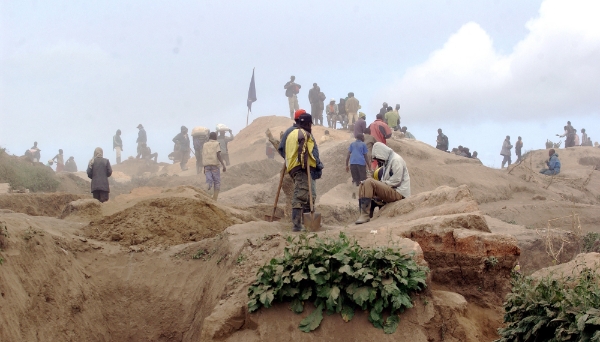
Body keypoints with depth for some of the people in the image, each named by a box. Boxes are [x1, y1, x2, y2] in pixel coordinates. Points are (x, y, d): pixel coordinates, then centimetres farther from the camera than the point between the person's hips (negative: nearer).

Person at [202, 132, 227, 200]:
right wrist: (223, 165, -14)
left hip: (207, 166, 3)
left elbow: (203, 157, 14)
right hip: (215, 165, -3)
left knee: (209, 183, -1)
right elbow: (218, 155, -12)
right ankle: (214, 200, -3)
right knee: (217, 183, 5)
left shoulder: (205, 145, 14)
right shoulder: (217, 144, 1)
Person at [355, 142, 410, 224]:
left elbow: (396, 181, -17)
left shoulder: (396, 160, -9)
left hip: (398, 193, -10)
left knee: (369, 182, -25)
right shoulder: (387, 161, 21)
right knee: (362, 186, 6)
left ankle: (365, 216, -30)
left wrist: (381, 183, -11)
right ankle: (363, 215, -6)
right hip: (391, 191, 10)